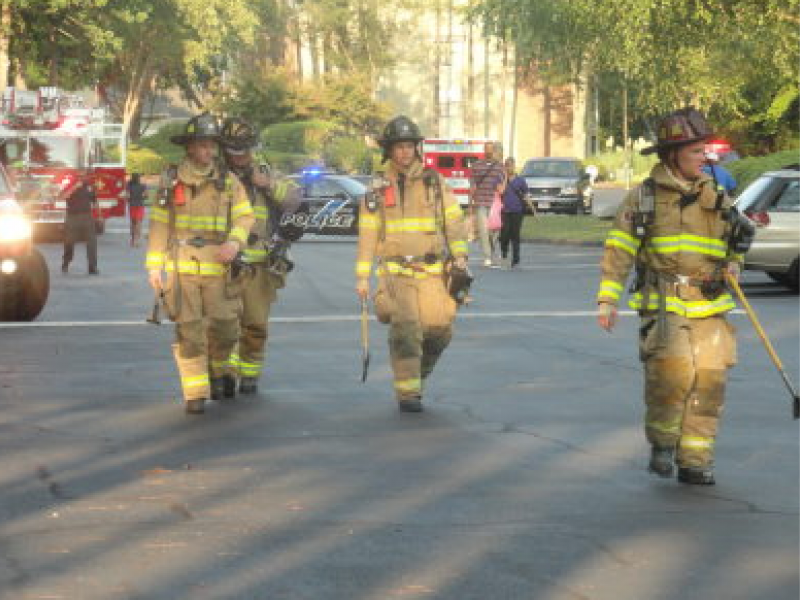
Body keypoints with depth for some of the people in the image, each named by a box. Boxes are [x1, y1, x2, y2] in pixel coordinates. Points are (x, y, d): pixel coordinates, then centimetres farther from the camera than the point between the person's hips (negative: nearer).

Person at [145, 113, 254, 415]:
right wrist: (154, 266, 1)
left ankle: (215, 369, 31)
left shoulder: (227, 180, 7)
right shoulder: (171, 180, 4)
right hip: (181, 268, -1)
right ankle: (195, 393, 2)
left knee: (225, 328, 0)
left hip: (218, 267, 1)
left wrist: (235, 241, -19)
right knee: (189, 331, -4)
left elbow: (244, 216, 2)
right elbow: (159, 224, 5)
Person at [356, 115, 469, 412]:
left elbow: (453, 220, 6)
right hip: (395, 272, -1)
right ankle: (408, 392, -7)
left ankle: (419, 371, 23)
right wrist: (362, 277, 4)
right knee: (405, 330, -12)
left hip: (432, 271, 1)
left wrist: (459, 256, -7)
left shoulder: (434, 181, 8)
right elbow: (367, 235, 8)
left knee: (439, 329, -4)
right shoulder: (378, 188, 7)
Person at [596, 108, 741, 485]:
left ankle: (694, 461, 6)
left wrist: (733, 264, 3)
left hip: (709, 307, 4)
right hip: (663, 304, -4)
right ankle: (662, 442, 1)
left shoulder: (715, 196, 13)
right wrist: (607, 300, -5)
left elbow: (735, 241, 25)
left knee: (708, 380, -4)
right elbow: (618, 251, 2)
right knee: (673, 369, -21)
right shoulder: (643, 198, 3)